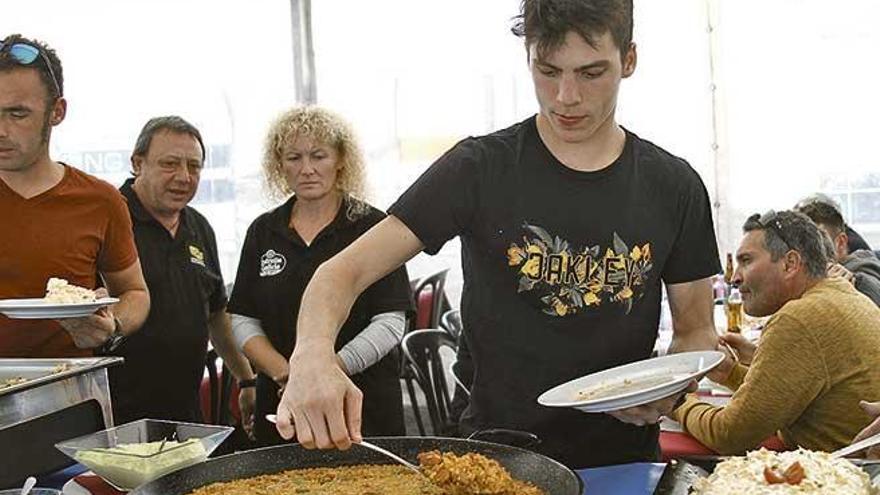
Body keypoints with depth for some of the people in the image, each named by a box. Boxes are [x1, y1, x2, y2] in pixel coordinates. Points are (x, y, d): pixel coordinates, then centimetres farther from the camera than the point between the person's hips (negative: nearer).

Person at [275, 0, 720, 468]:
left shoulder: (674, 186, 1)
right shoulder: (479, 169, -6)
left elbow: (696, 331, 11)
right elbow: (347, 269, -11)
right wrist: (312, 353, -32)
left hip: (624, 461, 3)